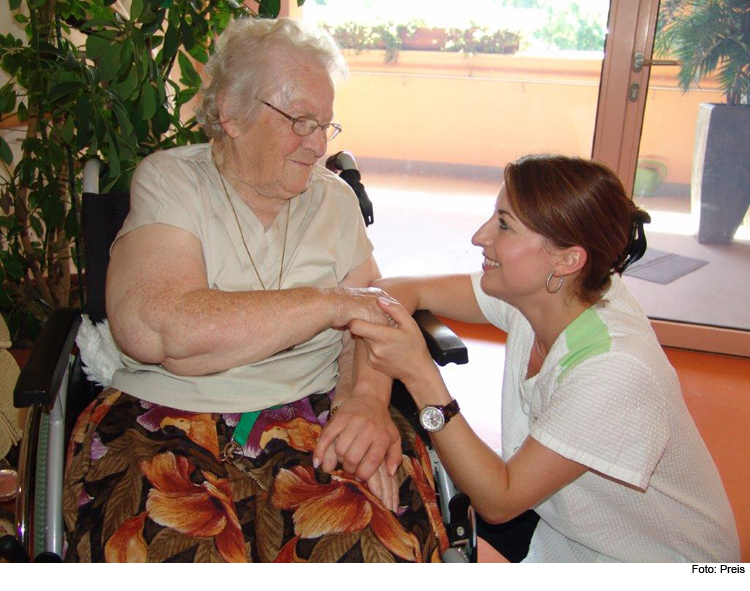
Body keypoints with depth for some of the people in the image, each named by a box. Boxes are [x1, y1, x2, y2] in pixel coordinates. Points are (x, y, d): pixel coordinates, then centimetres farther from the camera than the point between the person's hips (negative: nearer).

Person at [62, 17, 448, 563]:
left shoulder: (334, 197, 12)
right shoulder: (168, 181, -1)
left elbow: (371, 315, 7)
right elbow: (153, 328, -19)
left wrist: (366, 396, -17)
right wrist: (329, 303, -14)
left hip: (314, 415, 3)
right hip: (167, 420, -2)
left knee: (378, 534, -26)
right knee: (185, 549, -31)